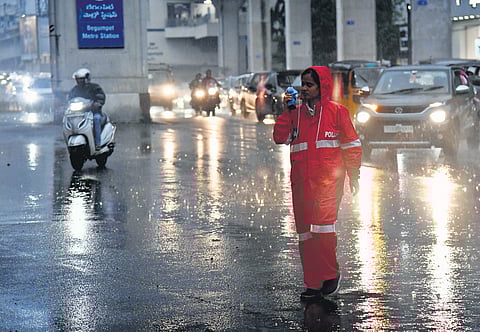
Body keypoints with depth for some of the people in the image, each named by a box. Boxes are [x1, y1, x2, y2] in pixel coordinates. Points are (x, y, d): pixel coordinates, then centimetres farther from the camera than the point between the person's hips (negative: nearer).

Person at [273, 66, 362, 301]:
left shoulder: (336, 111, 2)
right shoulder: (296, 113, 15)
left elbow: (352, 145, 4)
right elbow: (280, 138, 5)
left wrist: (353, 176, 1)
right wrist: (286, 111, -2)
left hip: (328, 178, -5)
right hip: (301, 180, 5)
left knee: (323, 224, -20)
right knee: (305, 232, 5)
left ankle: (331, 274, -5)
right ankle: (312, 284, 11)